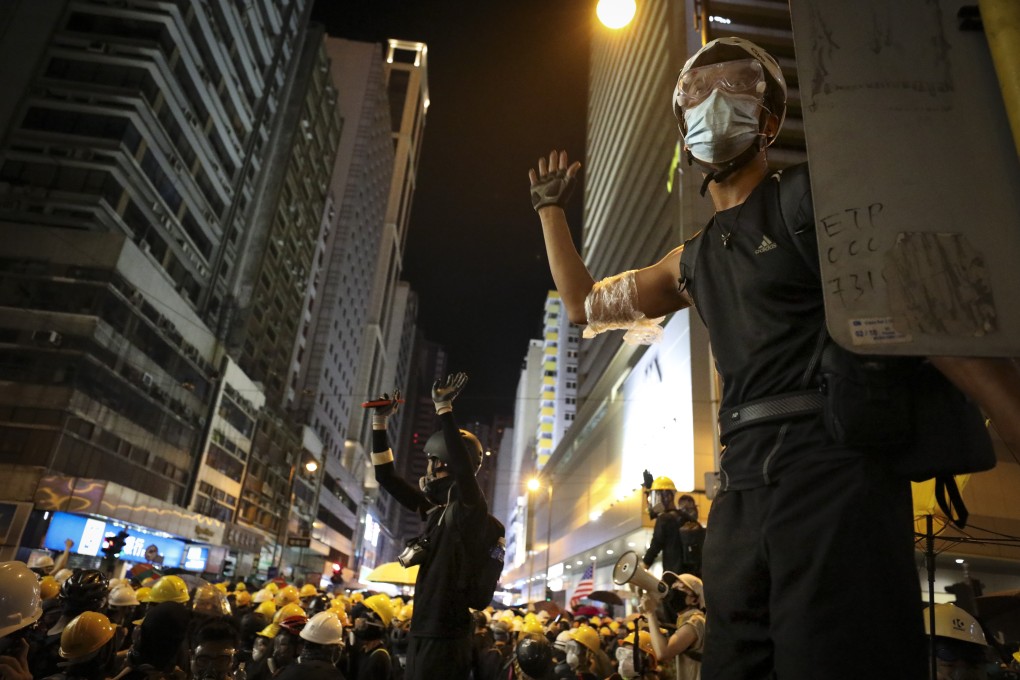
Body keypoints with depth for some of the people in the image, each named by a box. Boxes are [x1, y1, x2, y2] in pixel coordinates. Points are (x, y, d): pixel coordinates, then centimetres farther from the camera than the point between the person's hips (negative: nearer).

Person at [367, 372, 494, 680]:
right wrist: (379, 421, 9)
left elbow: (464, 468, -31)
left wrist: (444, 408, -30)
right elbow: (386, 477, 15)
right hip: (422, 631, 8)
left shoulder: (470, 510, -11)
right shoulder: (435, 508, 10)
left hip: (446, 635, -8)